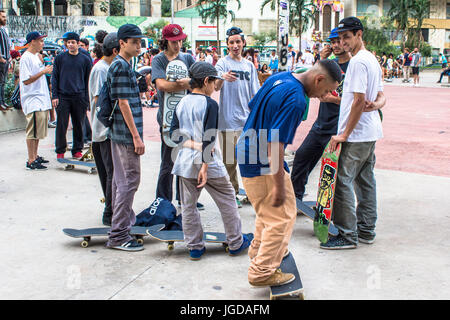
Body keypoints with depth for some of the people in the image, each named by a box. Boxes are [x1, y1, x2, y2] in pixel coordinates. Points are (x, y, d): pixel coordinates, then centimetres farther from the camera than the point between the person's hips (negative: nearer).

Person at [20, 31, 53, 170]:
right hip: (33, 101, -9)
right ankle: (31, 161, -3)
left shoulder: (36, 56, 17)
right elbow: (26, 80, -18)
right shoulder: (26, 58, -12)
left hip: (42, 99, 10)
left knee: (38, 131, 14)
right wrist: (43, 71, -18)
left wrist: (47, 70, 11)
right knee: (33, 131, -8)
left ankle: (35, 156, 24)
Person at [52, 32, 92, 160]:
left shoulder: (85, 59, 5)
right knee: (61, 125, 1)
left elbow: (88, 81, 7)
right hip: (63, 96, 0)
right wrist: (54, 96, -2)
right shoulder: (60, 58, 6)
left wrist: (86, 99, 1)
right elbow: (54, 77, 7)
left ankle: (77, 150, 17)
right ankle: (60, 150, 12)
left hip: (79, 97, 0)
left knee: (78, 125, 5)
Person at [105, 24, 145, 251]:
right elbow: (123, 103, -20)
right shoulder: (121, 66, -15)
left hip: (119, 133, 11)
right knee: (129, 180, -7)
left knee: (121, 179, 18)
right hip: (126, 133, -11)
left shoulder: (123, 65, 16)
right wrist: (136, 136, -20)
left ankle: (123, 222, 32)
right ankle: (118, 235, -2)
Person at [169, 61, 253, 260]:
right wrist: (205, 166, -18)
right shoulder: (210, 104, -11)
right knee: (227, 200, 11)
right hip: (207, 161, -5)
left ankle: (194, 247, 20)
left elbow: (174, 132, 1)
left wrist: (193, 144, -9)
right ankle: (236, 243, 20)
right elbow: (209, 138, -18)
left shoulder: (181, 103, 7)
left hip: (185, 161, 6)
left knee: (188, 205, 13)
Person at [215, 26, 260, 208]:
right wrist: (222, 78, -41)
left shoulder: (249, 65, 13)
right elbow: (216, 87, -20)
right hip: (229, 120, -5)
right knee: (230, 159, 0)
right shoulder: (223, 63, -3)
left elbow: (255, 94, 17)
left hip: (248, 119, 5)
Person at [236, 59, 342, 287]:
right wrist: (279, 185, -22)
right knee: (281, 216, 3)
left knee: (269, 208, 27)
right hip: (262, 166, -10)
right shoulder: (296, 100, -25)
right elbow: (275, 144, -28)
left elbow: (252, 107, 16)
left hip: (246, 152, 10)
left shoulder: (278, 78, 4)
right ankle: (262, 272, 12)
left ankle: (259, 248, 45)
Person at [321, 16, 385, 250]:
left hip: (357, 134, -10)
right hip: (372, 132, 10)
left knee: (343, 181, -6)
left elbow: (359, 100, -20)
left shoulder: (358, 61, -15)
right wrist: (375, 104, 3)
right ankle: (366, 230, 23)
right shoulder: (372, 60, 16)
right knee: (365, 180, 14)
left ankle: (348, 235, 0)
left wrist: (344, 134, -17)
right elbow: (379, 96, 23)